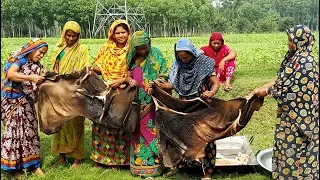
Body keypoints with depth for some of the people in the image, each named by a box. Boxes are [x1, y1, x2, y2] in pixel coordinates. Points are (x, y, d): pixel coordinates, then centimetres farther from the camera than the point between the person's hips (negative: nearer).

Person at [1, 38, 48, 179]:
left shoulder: (37, 66, 11)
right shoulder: (19, 59, -9)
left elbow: (39, 85, 4)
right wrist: (30, 78, -30)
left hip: (27, 103, 7)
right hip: (13, 102, -7)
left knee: (30, 130, 9)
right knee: (15, 130, -4)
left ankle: (32, 163, 18)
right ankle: (13, 166, 6)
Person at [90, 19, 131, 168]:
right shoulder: (107, 48, 8)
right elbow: (98, 68, 11)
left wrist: (121, 81, -16)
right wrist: (93, 68, -10)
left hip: (124, 93, -2)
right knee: (102, 122, 1)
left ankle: (120, 158, 11)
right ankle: (100, 158, 12)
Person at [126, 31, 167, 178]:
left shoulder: (155, 53, -3)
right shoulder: (132, 57, 8)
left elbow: (163, 75, -5)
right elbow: (128, 76, 11)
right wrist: (130, 81, -11)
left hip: (152, 100, -4)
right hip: (137, 101, 4)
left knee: (151, 130, -3)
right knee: (138, 130, 10)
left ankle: (152, 164, 5)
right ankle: (139, 163, 22)